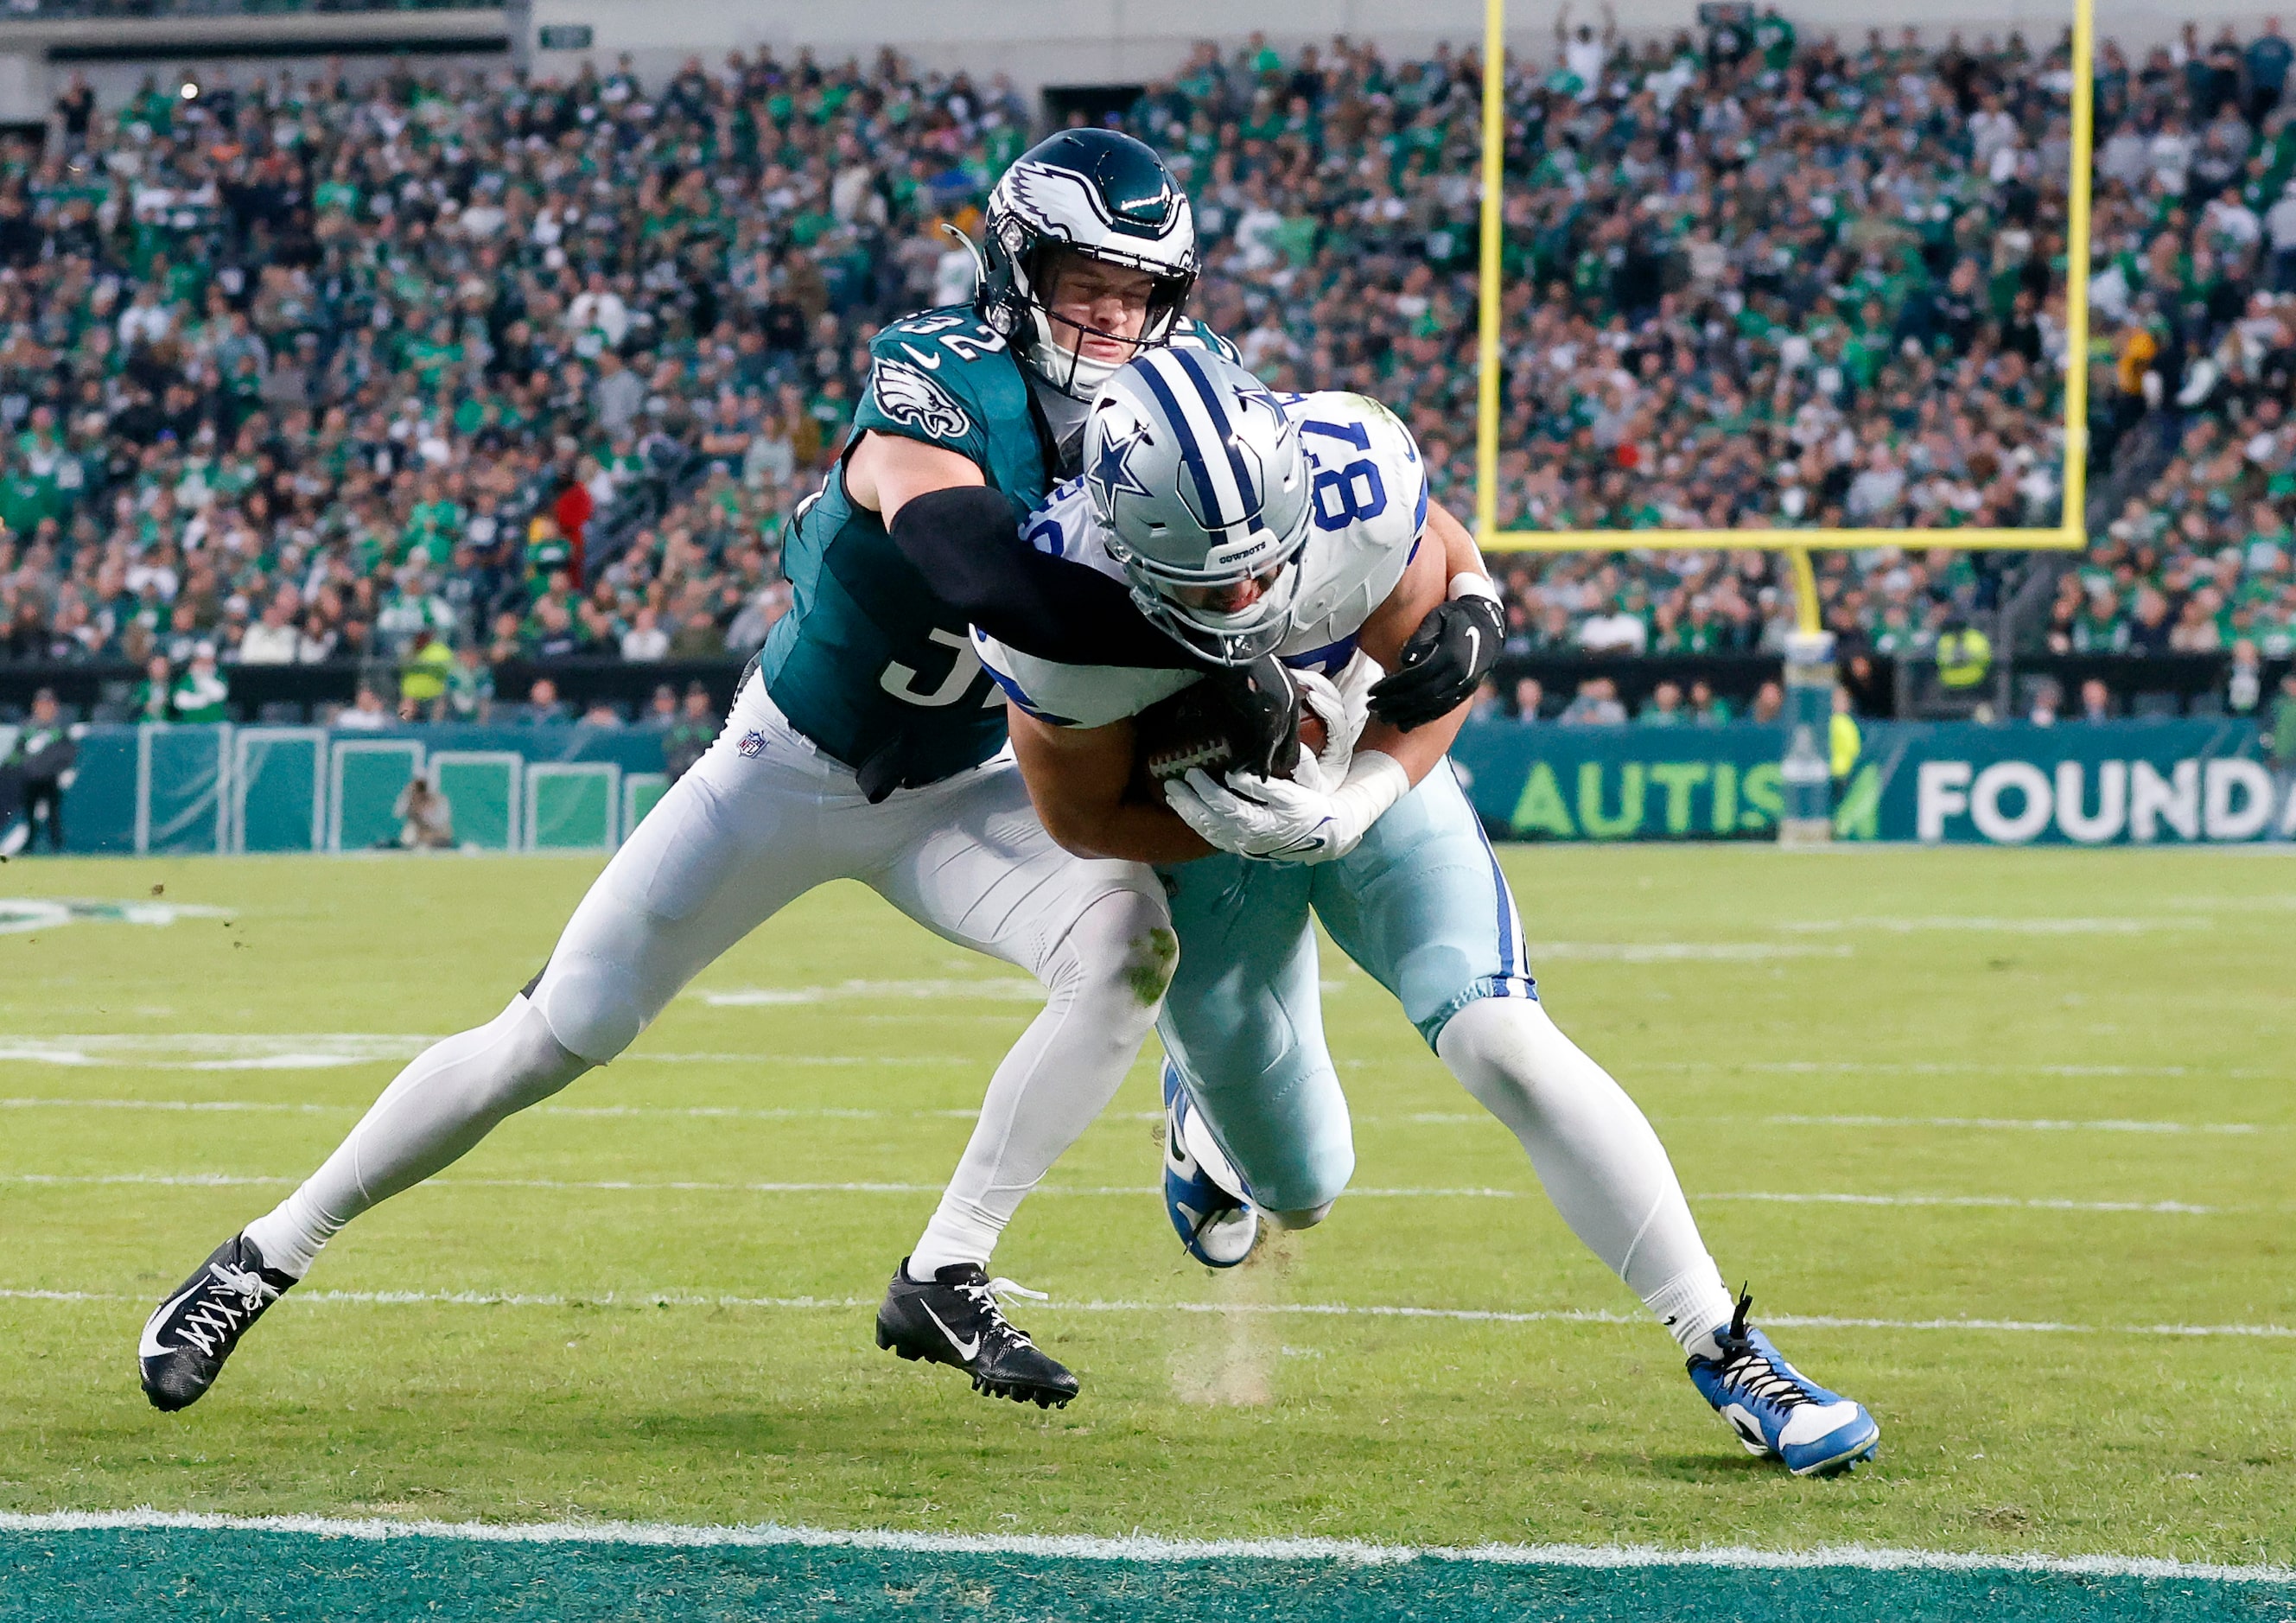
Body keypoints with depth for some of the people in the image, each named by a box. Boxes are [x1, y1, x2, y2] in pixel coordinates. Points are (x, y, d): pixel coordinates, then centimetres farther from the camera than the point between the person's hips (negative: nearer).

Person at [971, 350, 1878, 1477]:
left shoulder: (1356, 485, -34)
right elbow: (1086, 820, -17)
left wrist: (1355, 803, -32)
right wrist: (1242, 824, -32)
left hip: (1367, 777, 0)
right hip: (1187, 825, 0)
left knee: (1501, 1042, -22)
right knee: (1302, 1193, 9)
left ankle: (1727, 1355, -16)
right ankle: (1200, 1091, 48)